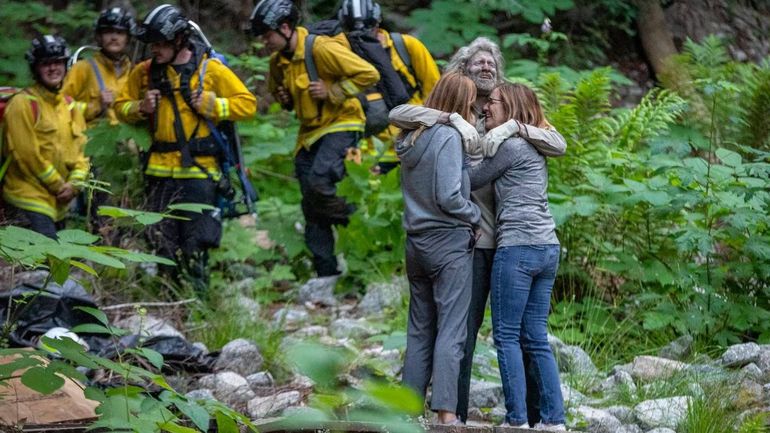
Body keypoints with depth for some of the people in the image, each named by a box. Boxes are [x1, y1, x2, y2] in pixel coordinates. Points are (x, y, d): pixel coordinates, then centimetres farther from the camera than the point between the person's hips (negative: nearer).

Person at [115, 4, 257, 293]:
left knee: (195, 247, -6)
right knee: (162, 242, 4)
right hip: (160, 170, 4)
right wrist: (141, 108, -3)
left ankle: (198, 294, 7)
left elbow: (247, 104, -1)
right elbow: (121, 107, 17)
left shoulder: (209, 69, -2)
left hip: (198, 171, -4)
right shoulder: (144, 72, 9)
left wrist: (212, 105, -13)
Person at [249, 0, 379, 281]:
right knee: (311, 208, 4)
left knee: (318, 184, -27)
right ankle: (326, 272, 11)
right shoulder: (278, 61, 6)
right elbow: (276, 88, 28)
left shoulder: (321, 49, -18)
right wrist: (284, 98, 5)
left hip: (341, 125, -8)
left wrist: (331, 91, -20)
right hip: (309, 134, 8)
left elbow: (369, 74, -18)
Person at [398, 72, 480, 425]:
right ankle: (445, 411, -10)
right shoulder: (448, 136, -13)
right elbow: (448, 197, -18)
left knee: (419, 329, 12)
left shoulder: (412, 138, 10)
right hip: (450, 242, -7)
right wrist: (476, 215, -2)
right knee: (451, 331, -6)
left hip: (416, 243, 8)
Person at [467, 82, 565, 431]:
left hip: (517, 246, -9)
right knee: (536, 337, 9)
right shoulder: (533, 146, 20)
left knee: (507, 336, -5)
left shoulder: (510, 144, -7)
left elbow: (470, 181, -2)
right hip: (547, 248, 9)